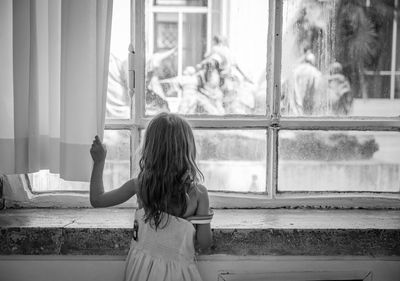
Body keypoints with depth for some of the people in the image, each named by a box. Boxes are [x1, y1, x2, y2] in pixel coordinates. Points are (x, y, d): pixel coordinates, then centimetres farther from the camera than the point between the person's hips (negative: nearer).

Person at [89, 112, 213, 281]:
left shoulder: (139, 185, -13)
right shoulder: (198, 193, -17)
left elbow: (97, 200, 1)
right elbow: (204, 243, -11)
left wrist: (99, 161, 10)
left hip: (142, 266, 2)